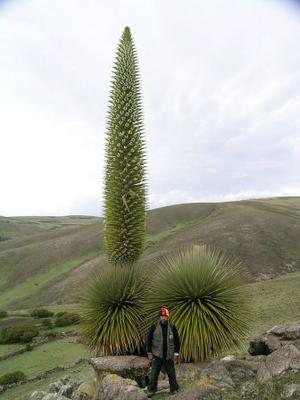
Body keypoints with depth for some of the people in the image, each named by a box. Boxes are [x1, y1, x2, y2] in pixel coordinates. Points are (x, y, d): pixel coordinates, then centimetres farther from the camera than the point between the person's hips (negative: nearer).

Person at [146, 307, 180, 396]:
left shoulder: (172, 327, -5)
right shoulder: (154, 327, -7)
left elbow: (177, 341, 2)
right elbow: (149, 340, 0)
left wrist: (176, 353, -1)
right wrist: (149, 353, -1)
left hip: (169, 355, 1)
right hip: (157, 355, 0)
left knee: (171, 373, 10)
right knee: (154, 373, 7)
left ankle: (174, 389, 29)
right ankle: (151, 390, 25)